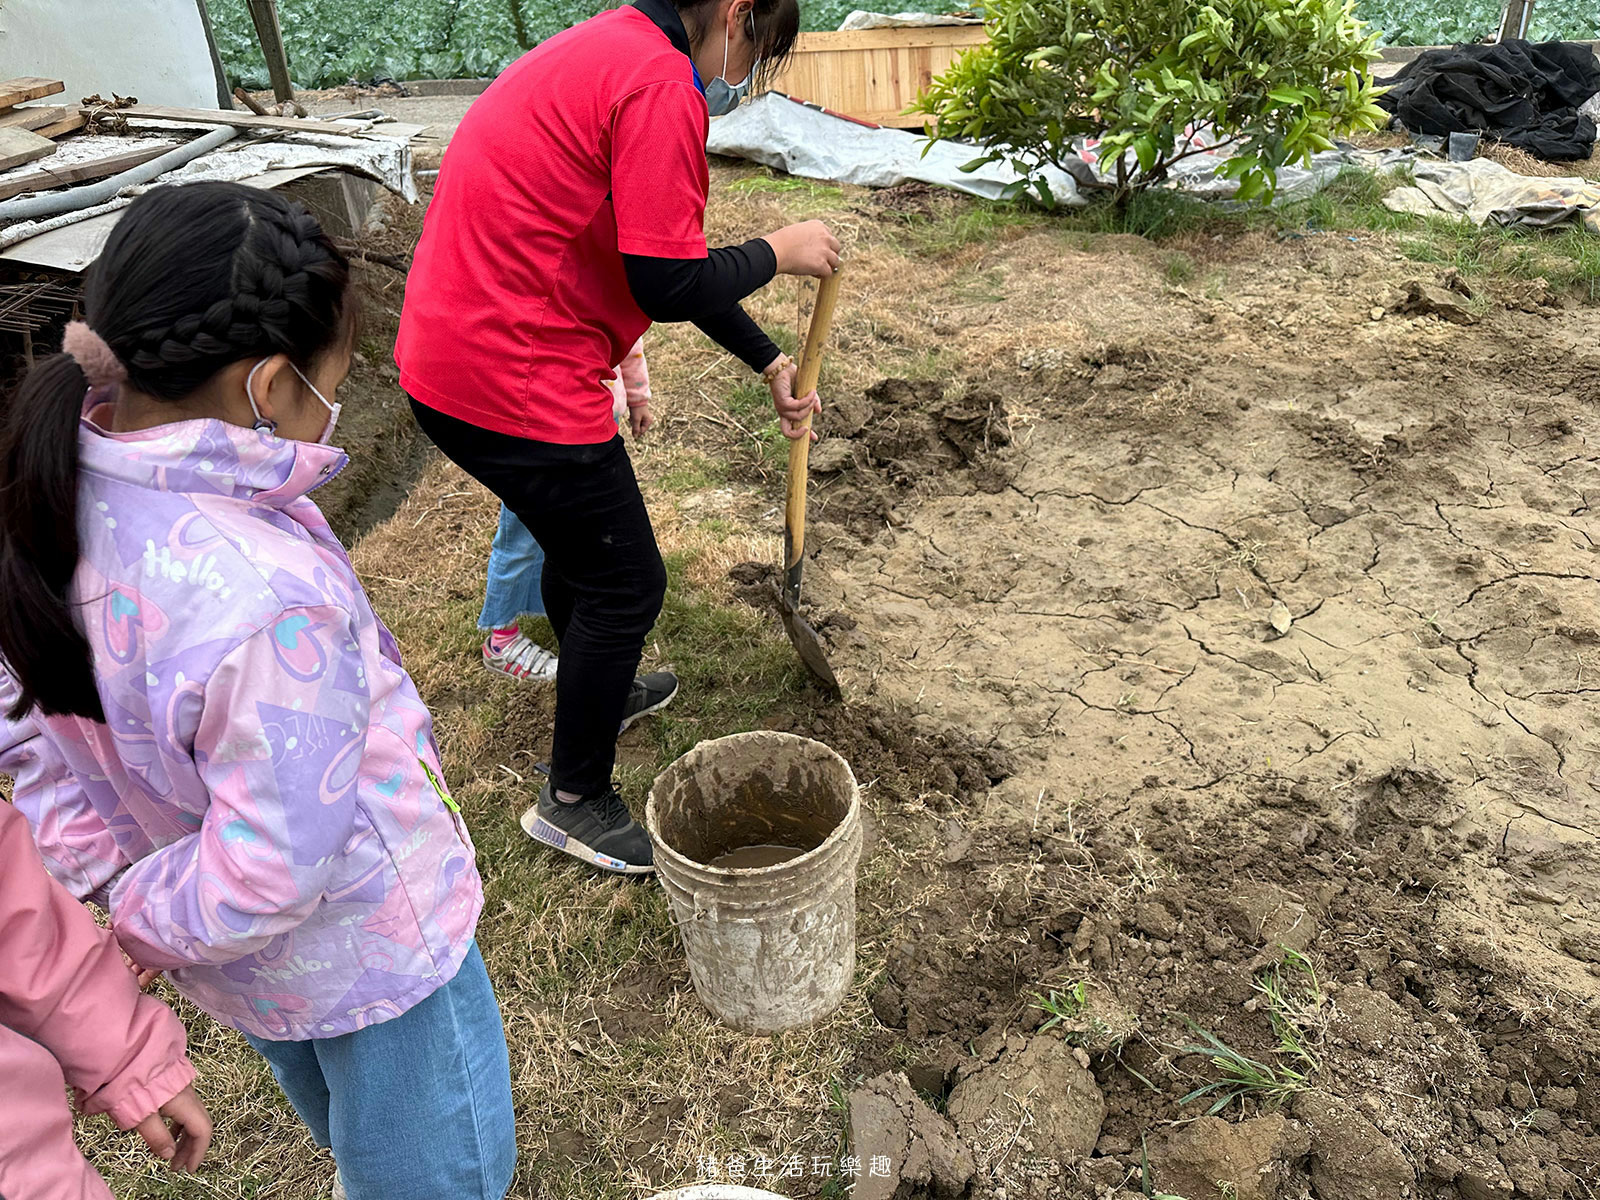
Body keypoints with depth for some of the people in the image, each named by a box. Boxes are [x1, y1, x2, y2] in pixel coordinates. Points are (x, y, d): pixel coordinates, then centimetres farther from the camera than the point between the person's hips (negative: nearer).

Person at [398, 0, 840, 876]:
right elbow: (669, 286, -19)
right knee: (624, 583, 4)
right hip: (515, 382, -10)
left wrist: (769, 363, 22)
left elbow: (669, 259, 20)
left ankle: (601, 692, 53)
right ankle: (575, 803, 22)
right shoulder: (660, 86, -17)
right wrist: (779, 253, -1)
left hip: (447, 354, 10)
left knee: (579, 538, 28)